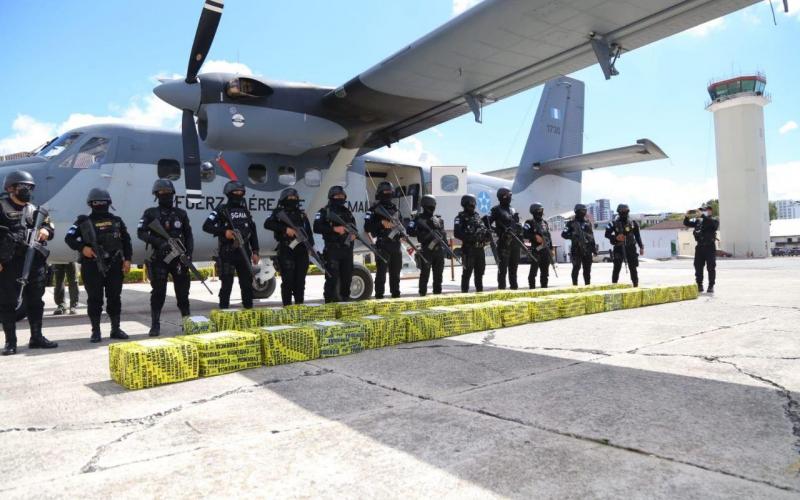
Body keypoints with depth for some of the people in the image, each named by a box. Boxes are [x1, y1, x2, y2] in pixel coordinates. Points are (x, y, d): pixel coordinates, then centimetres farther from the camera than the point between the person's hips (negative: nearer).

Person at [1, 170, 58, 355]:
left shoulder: (34, 210, 15)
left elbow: (49, 227, 19)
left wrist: (46, 230, -8)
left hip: (34, 263, 5)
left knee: (35, 302, 9)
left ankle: (37, 338, 19)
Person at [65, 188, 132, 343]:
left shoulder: (116, 221, 12)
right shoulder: (84, 221, 4)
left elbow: (126, 240, 12)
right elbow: (69, 238, 1)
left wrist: (127, 259, 3)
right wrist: (82, 248, -16)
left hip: (114, 266, 2)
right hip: (92, 267, -2)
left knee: (114, 298, 7)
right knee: (94, 299, 2)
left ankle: (116, 329, 17)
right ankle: (95, 331, 10)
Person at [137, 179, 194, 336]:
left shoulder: (181, 214, 9)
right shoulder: (151, 214, 4)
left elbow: (188, 235, 9)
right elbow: (141, 233, -3)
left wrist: (189, 253, -4)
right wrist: (158, 241, -18)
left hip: (179, 258, 2)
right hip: (159, 259, -2)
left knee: (182, 292, 7)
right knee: (158, 293, 0)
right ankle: (155, 326, 8)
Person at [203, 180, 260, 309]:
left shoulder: (245, 211, 15)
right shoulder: (222, 210, 0)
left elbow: (253, 232, 16)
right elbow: (206, 226, -6)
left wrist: (255, 252, 10)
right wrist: (224, 232, -17)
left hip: (244, 252, 5)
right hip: (227, 253, -5)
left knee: (247, 283, 8)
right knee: (227, 284, -2)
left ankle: (249, 309, 17)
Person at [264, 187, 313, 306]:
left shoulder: (302, 214, 20)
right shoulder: (279, 213, 6)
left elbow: (308, 230, 17)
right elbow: (267, 224, -10)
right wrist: (285, 229, -18)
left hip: (301, 250, 4)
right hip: (286, 251, -4)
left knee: (300, 280, 6)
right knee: (287, 280, -6)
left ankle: (300, 305, 14)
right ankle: (287, 306, -1)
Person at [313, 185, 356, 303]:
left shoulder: (347, 212, 19)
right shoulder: (324, 211, 0)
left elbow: (354, 226, 27)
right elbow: (316, 228, -11)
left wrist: (354, 234, 4)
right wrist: (334, 229, -20)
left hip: (347, 248, 6)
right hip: (332, 249, -6)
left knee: (347, 276, 10)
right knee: (332, 277, -9)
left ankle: (345, 299, 22)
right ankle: (330, 301, -3)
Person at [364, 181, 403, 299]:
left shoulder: (394, 208, 18)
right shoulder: (374, 209, -3)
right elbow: (367, 227, -12)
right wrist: (381, 223, -22)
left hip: (395, 244, 7)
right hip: (383, 245, -6)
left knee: (395, 270, 12)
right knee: (382, 271, -8)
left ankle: (395, 293, 22)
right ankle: (379, 294, -2)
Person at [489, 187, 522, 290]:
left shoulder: (513, 210, 18)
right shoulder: (496, 209, -2)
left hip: (515, 242, 7)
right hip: (504, 242, -7)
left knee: (514, 266, 12)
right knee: (503, 267, -6)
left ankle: (514, 287, 19)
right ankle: (502, 288, -2)